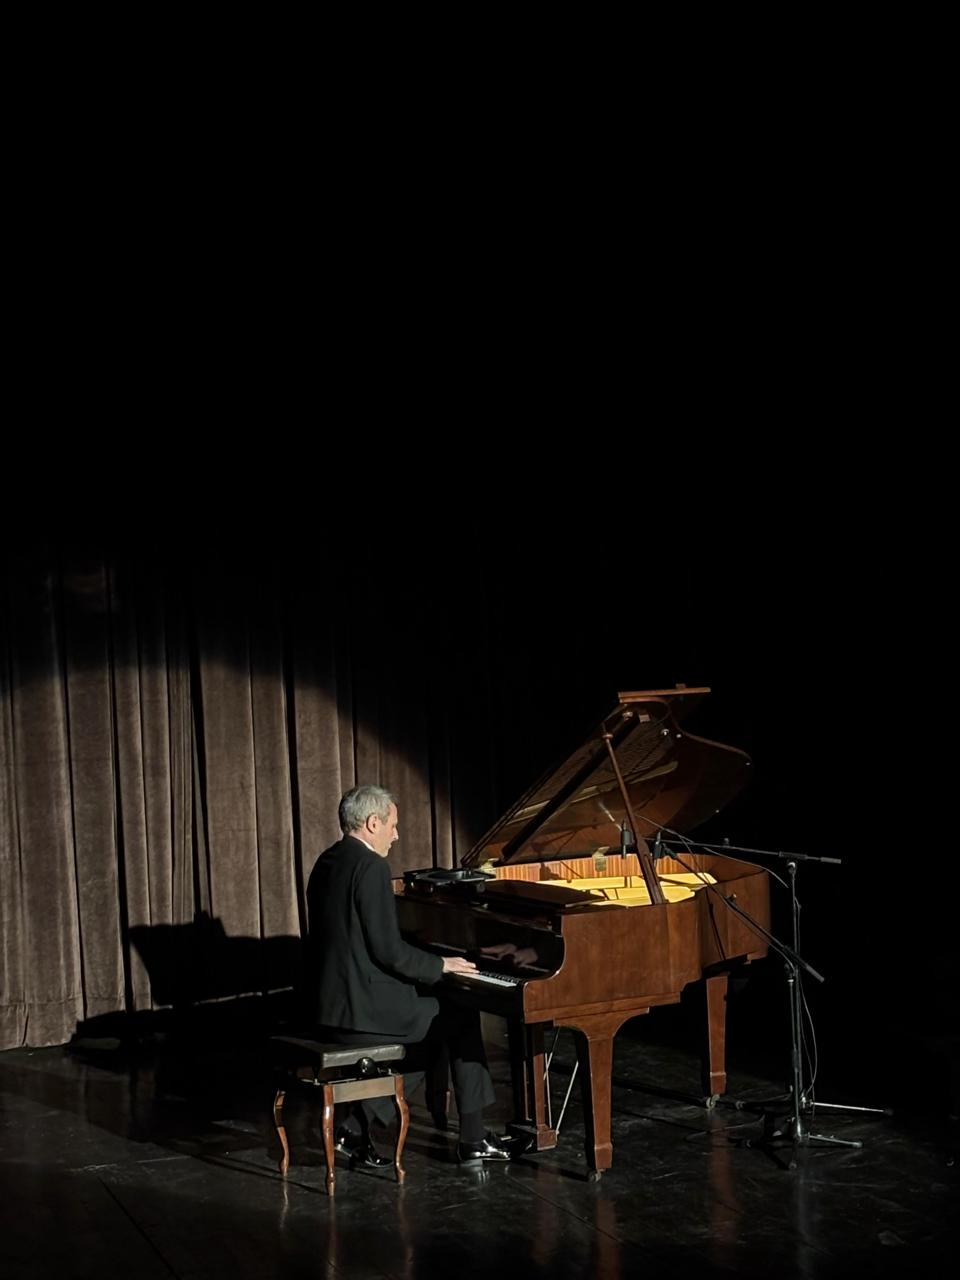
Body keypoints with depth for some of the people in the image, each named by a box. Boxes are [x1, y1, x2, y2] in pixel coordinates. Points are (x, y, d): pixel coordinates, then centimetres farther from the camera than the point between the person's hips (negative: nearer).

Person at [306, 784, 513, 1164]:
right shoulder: (370, 866, -17)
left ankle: (359, 1126, 15)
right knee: (461, 1016, 9)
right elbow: (389, 951, -19)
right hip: (364, 1007, -9)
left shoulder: (327, 863, 12)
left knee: (431, 1032, 23)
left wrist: (431, 963, 20)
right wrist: (440, 965, -3)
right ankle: (473, 1140, 15)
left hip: (331, 1003, 9)